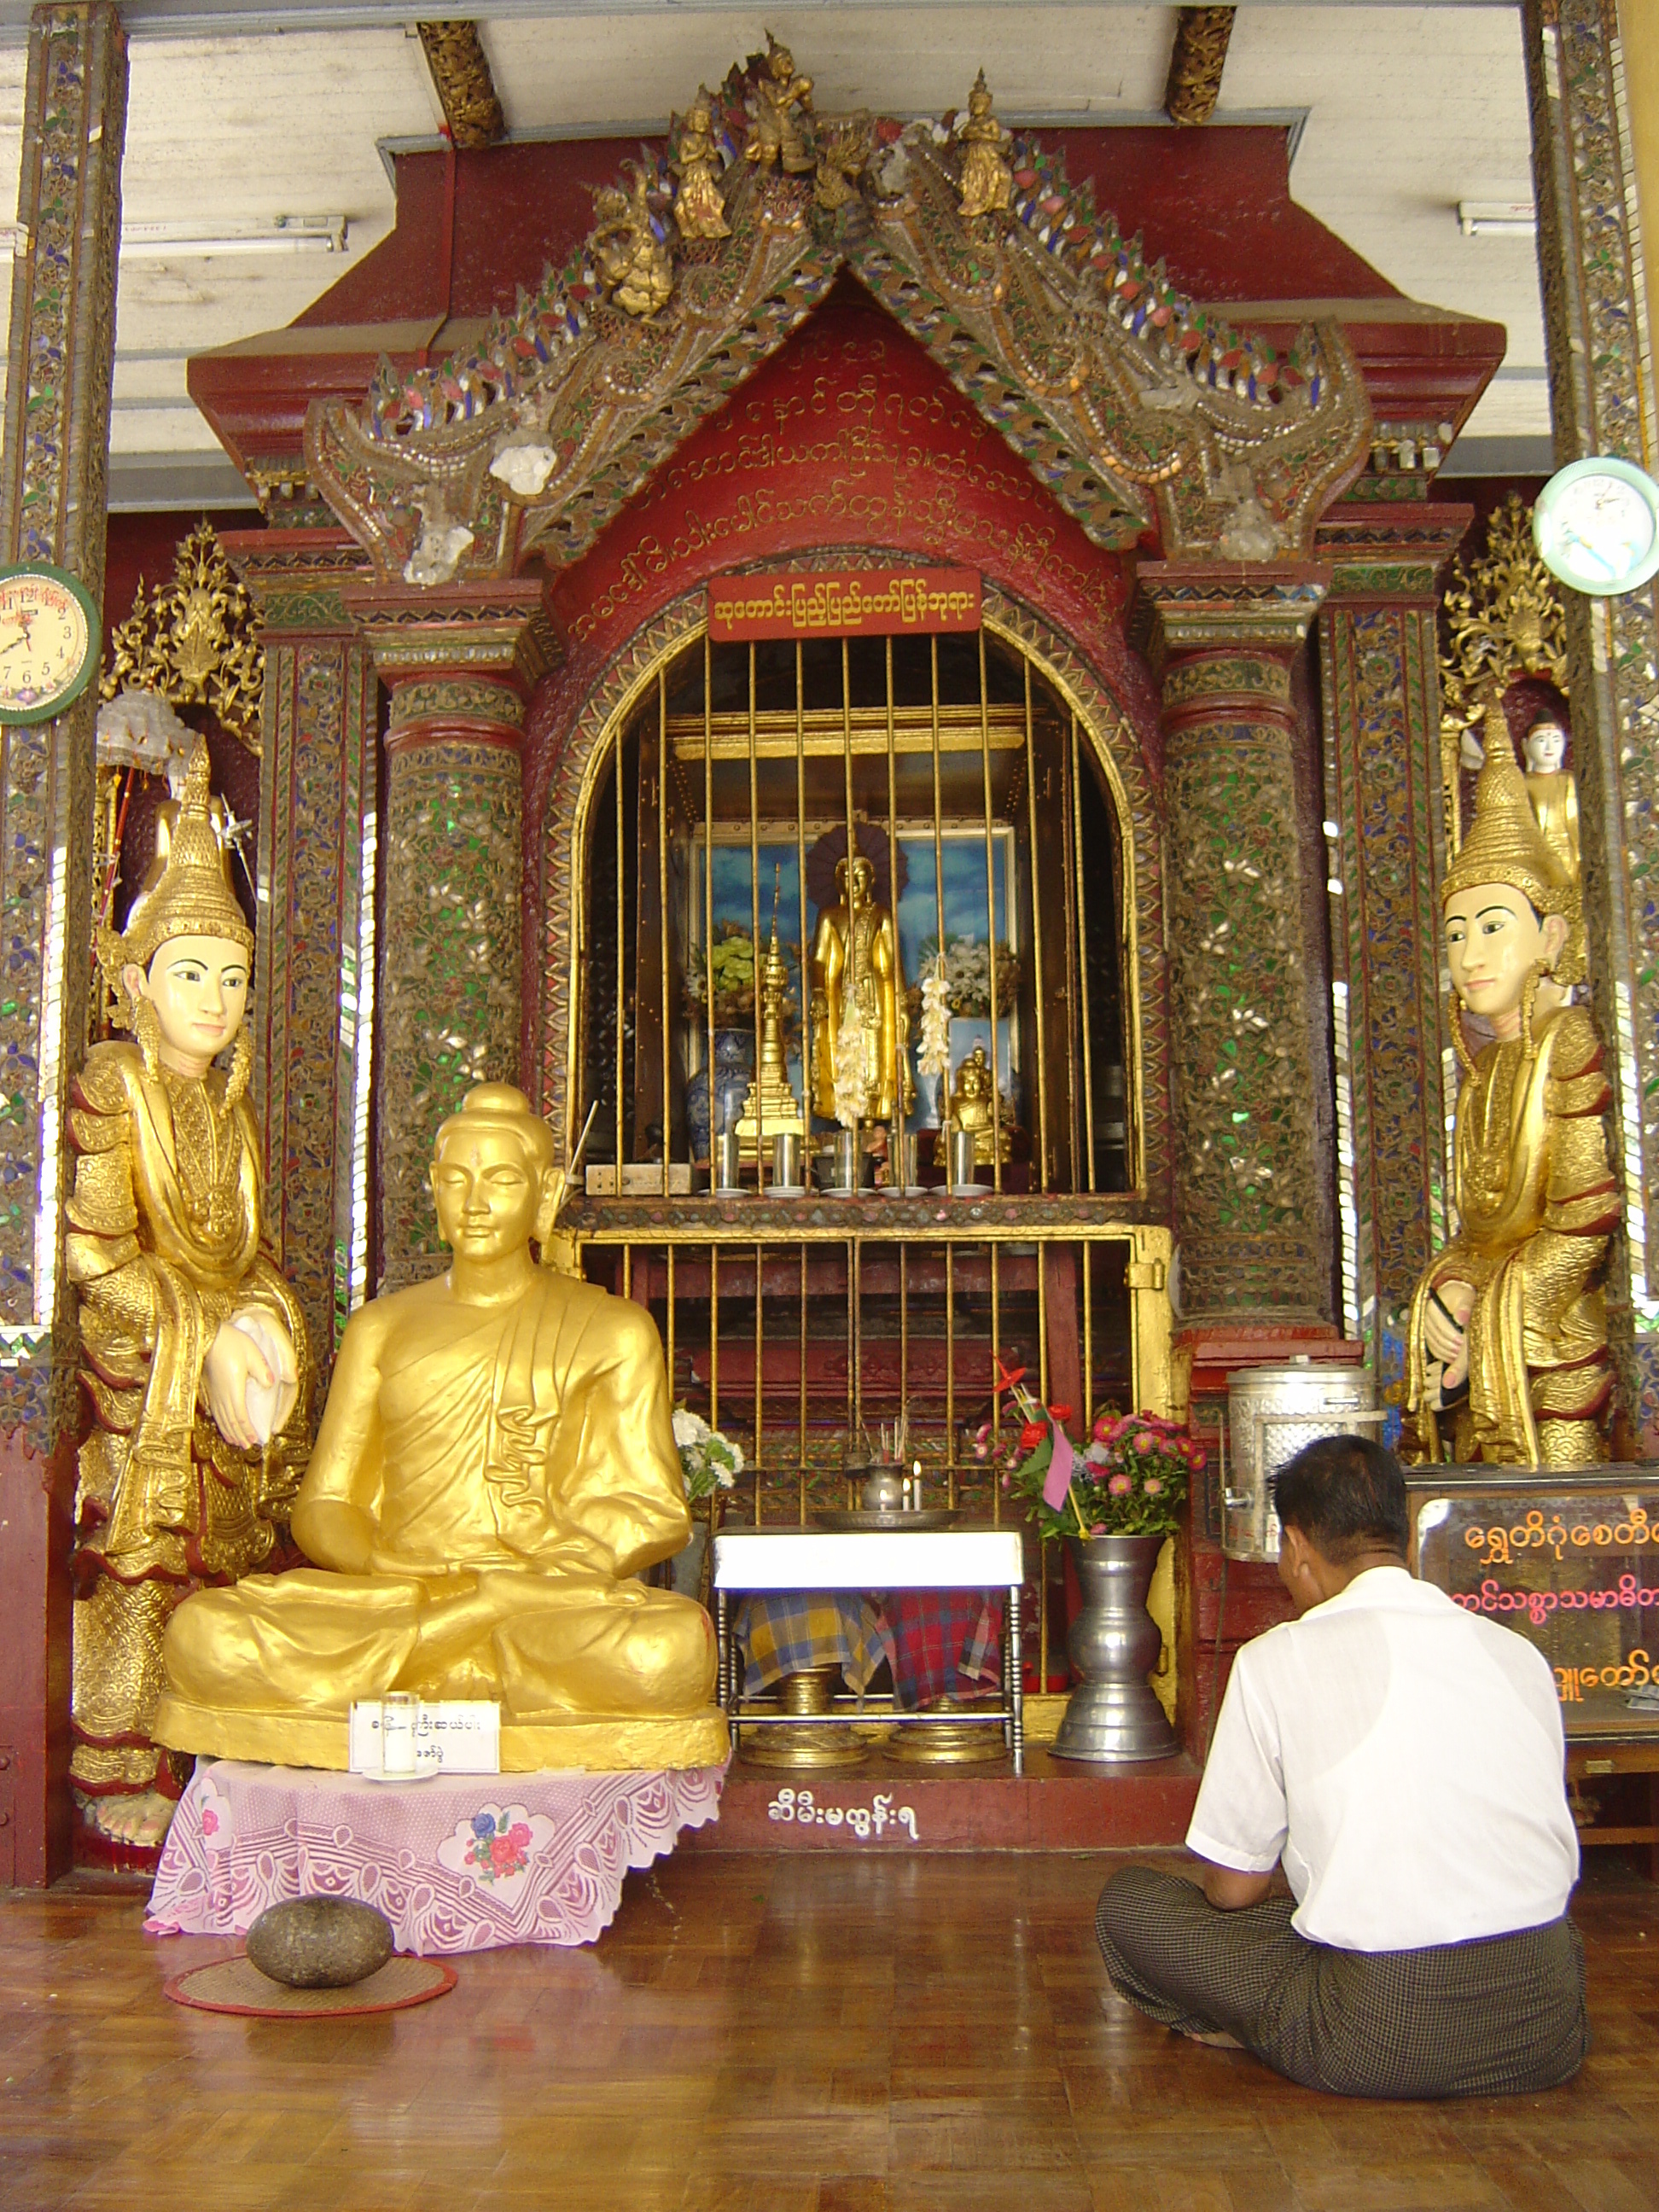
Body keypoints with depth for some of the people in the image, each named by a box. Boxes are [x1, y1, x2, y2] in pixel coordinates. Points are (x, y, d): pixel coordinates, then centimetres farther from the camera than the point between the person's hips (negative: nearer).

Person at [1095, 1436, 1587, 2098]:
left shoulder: (1276, 1661, -5)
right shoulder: (1522, 1653, 8)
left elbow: (1233, 1888, 2)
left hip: (1380, 2041, -3)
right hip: (1547, 2036, 3)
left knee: (1130, 1902, 12)